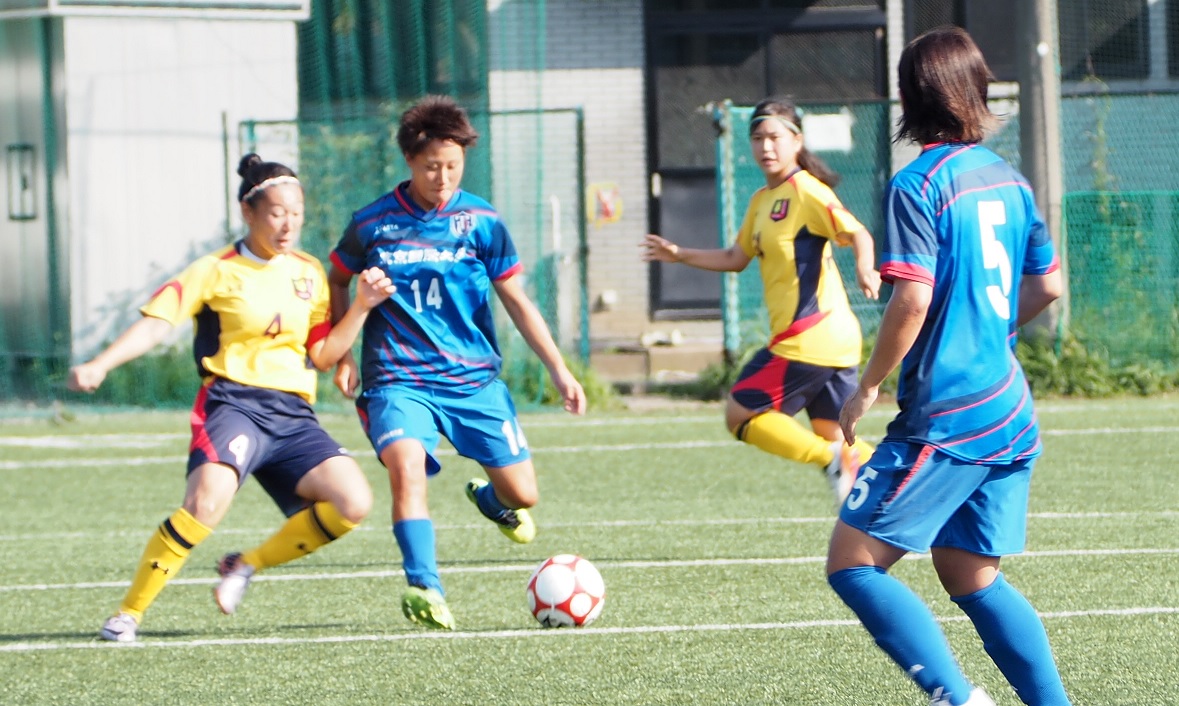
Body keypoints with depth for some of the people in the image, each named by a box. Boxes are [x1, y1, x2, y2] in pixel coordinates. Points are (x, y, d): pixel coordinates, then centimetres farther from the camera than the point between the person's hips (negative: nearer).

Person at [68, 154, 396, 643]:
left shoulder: (308, 273, 16)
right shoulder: (217, 272, 1)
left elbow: (322, 355, 19)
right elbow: (155, 323, -7)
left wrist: (363, 306, 7)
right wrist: (99, 366, -21)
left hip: (293, 416, 6)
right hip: (234, 404, -6)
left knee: (353, 502, -14)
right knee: (207, 500, -32)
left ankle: (247, 566, 6)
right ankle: (128, 613, -19)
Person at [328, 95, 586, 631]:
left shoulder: (481, 222, 1)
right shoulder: (373, 223, -2)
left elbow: (515, 300, 7)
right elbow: (337, 283, 16)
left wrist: (558, 370, 3)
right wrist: (341, 356, 7)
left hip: (475, 379, 2)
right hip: (399, 380, -2)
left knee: (522, 495, 2)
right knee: (406, 465, -31)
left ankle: (489, 499, 39)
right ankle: (425, 588, -33)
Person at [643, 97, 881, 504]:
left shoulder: (807, 191, -10)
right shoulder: (762, 201, 17)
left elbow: (856, 233, -22)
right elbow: (736, 259, 28)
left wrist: (864, 269, -41)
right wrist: (680, 255, 22)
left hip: (807, 339, -9)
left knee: (740, 416, -4)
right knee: (834, 436, 10)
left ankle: (832, 458, -12)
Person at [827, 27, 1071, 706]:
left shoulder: (918, 184, -12)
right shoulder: (1007, 177, 11)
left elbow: (914, 298, -21)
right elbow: (1048, 283, 19)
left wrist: (868, 388, -10)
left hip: (946, 418, -8)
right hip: (1011, 413, 8)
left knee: (852, 563, -6)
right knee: (973, 579, 16)